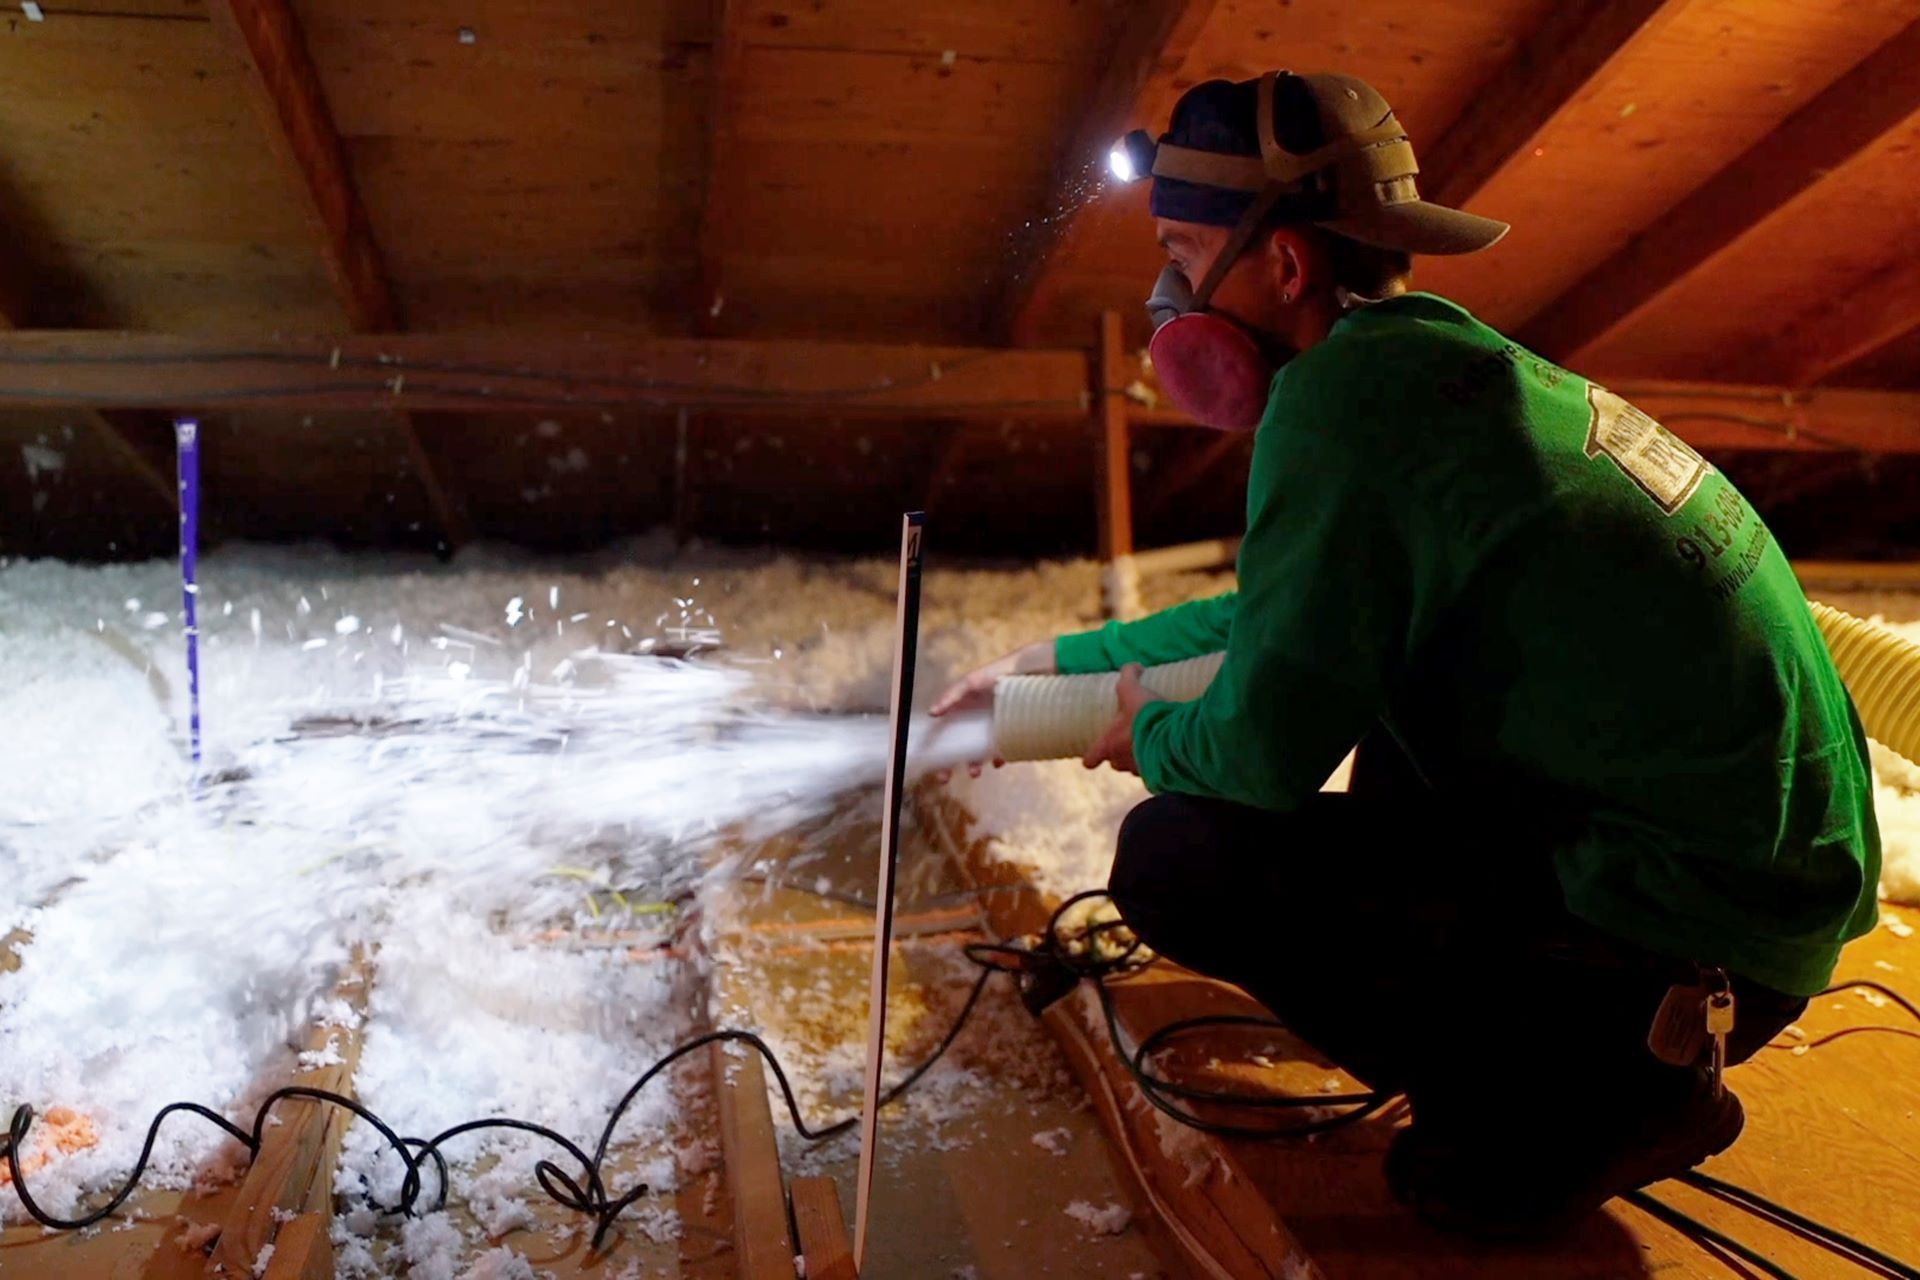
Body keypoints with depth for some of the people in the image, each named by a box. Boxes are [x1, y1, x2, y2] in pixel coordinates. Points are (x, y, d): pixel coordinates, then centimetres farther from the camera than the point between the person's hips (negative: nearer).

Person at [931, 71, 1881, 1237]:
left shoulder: (1349, 389, -19)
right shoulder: (1451, 360, 11)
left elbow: (1268, 747, -18)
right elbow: (1284, 615, 24)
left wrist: (1149, 737, 5)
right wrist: (1060, 660, 29)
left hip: (1694, 949, -9)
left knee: (1175, 860, -11)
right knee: (1386, 654, 25)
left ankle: (1593, 1101, 1)